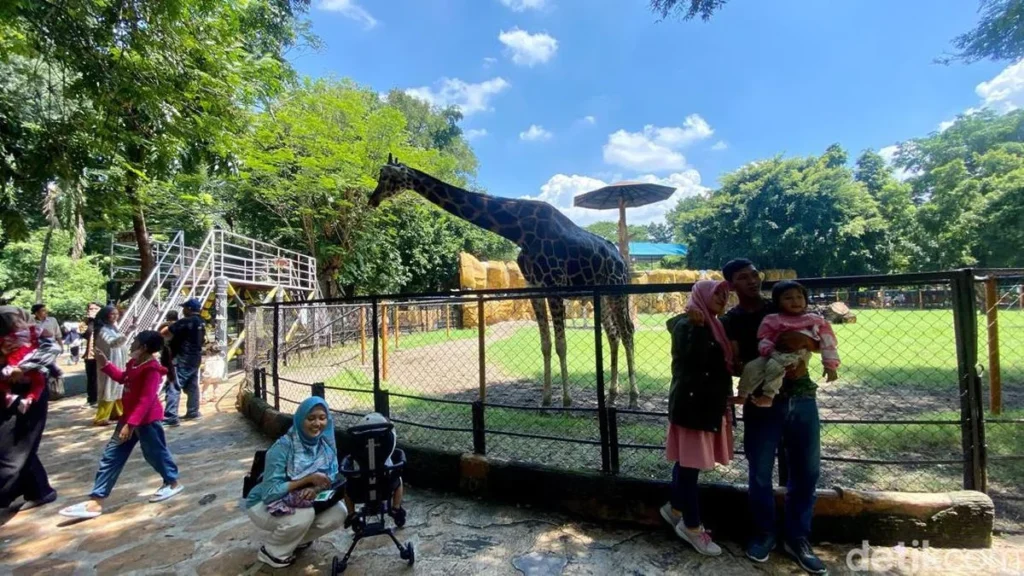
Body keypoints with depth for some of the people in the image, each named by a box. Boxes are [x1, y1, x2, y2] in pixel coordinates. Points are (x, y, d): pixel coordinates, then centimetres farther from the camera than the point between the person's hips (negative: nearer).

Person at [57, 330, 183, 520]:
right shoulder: (134, 363, 7)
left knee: (155, 453, 6)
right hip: (129, 417, 10)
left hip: (146, 420, -10)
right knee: (111, 456, 8)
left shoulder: (151, 369, -24)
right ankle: (96, 501, 12)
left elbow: (146, 399, -27)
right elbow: (122, 378, 24)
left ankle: (173, 483, 27)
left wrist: (131, 423, -29)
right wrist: (105, 364, 12)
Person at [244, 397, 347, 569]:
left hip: (299, 502, 5)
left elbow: (330, 477, -9)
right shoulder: (282, 447, -28)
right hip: (264, 505, -5)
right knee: (304, 515, -33)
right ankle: (271, 551, -2)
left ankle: (297, 539, 11)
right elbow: (270, 492, -31)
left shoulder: (326, 444, -12)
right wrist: (308, 479, -34)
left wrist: (315, 488, -30)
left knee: (338, 512, -15)